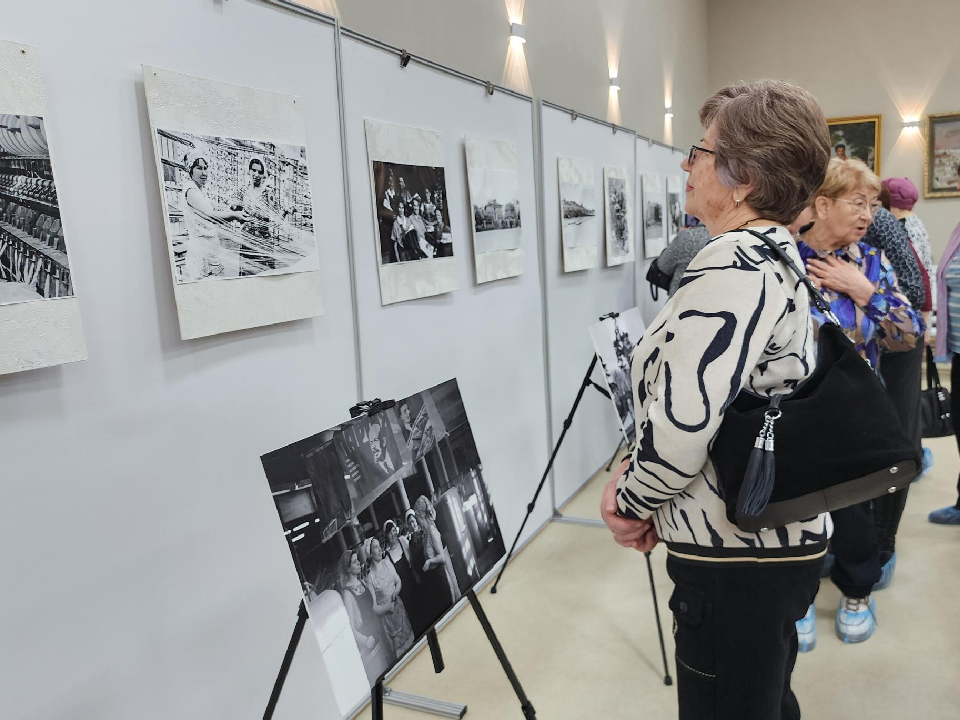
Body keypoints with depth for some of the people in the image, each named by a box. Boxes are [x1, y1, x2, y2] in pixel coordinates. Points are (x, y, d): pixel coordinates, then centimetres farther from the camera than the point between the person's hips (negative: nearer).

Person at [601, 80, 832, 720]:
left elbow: (684, 420, -31)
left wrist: (633, 503, -11)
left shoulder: (730, 269, -24)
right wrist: (640, 479, 3)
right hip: (783, 541, 10)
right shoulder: (776, 256, 9)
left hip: (737, 559, -10)